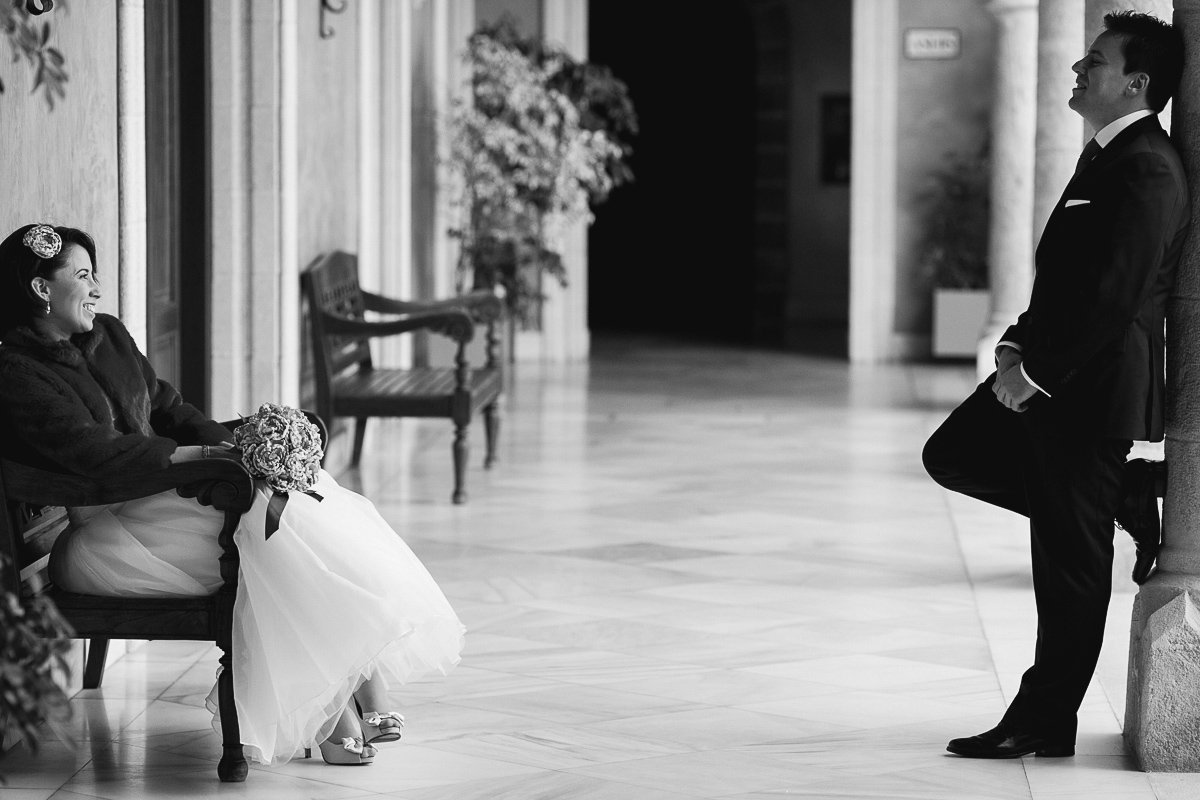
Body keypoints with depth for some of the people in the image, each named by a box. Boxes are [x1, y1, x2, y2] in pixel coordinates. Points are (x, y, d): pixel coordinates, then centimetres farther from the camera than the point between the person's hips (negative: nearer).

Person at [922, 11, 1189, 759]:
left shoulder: (1145, 170, -19)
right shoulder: (1109, 155, 13)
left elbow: (1113, 296, -24)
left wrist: (1035, 371, -18)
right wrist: (1018, 344, 6)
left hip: (1095, 386, -10)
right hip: (1050, 374, 10)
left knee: (1069, 556, -2)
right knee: (955, 456, 16)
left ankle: (1046, 720, 8)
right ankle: (1120, 499, 19)